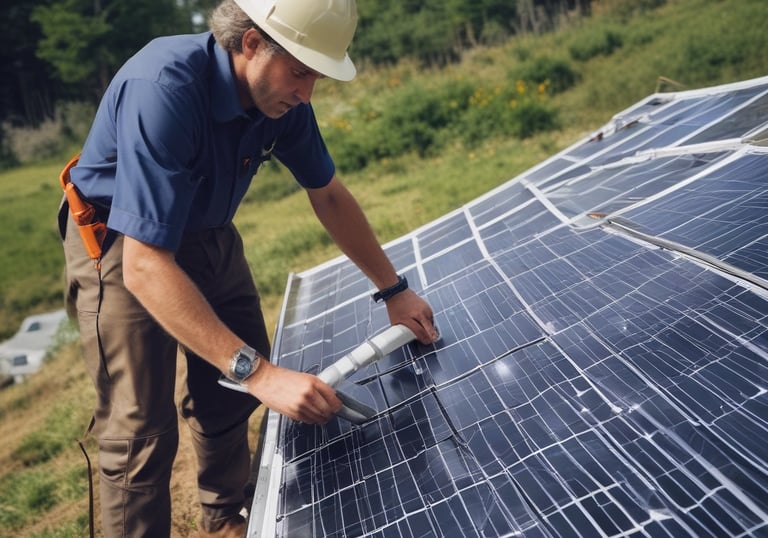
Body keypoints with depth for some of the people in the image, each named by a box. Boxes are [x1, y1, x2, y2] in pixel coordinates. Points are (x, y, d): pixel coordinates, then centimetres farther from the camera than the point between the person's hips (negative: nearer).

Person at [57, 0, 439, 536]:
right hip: (121, 245, -6)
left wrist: (394, 290, 0)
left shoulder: (282, 96, -14)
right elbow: (145, 266, -40)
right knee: (142, 431, -7)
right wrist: (259, 371, -44)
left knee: (231, 395, 10)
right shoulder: (164, 88, -36)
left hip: (208, 235, 6)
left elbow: (330, 196, 1)